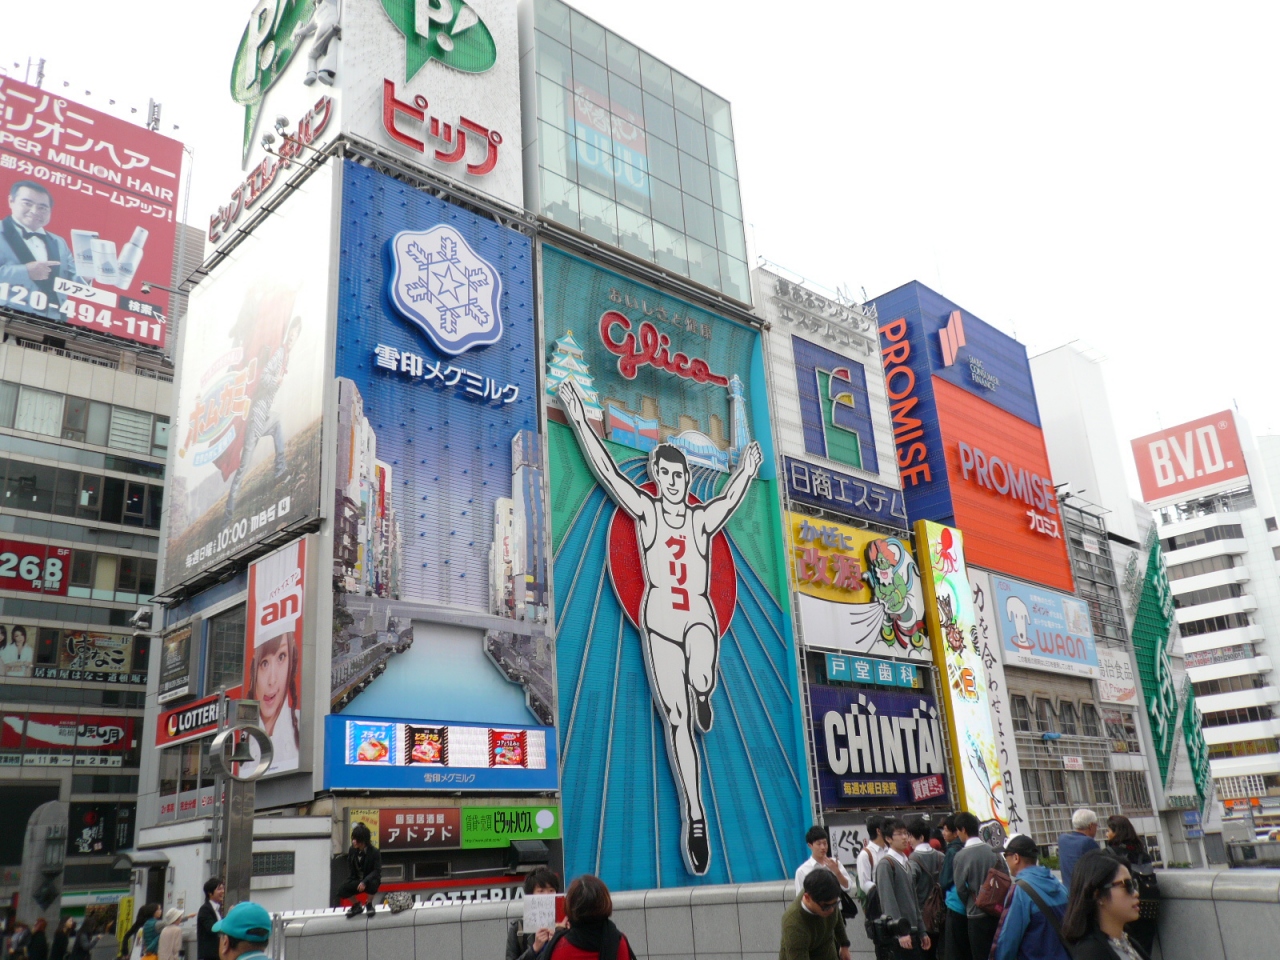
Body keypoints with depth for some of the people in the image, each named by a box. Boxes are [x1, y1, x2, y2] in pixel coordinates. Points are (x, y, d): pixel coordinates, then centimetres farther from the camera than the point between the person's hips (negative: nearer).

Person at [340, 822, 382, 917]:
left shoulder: (374, 852, -20)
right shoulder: (352, 850, -8)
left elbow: (377, 871, -21)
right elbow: (350, 867, 6)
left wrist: (365, 882, -33)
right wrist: (350, 881, -8)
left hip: (370, 880, -4)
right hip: (356, 881, 4)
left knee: (373, 883, -38)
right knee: (341, 891, -20)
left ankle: (369, 904, -5)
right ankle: (356, 905, 11)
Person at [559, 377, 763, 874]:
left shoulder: (703, 518, 12)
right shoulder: (645, 511, 6)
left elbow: (731, 497, 2)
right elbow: (607, 471, 3)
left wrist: (747, 470, -10)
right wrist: (579, 420, 0)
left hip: (700, 616, 0)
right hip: (659, 619, 0)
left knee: (700, 682, -32)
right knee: (675, 717, -3)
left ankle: (702, 698, 8)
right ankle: (694, 814, 5)